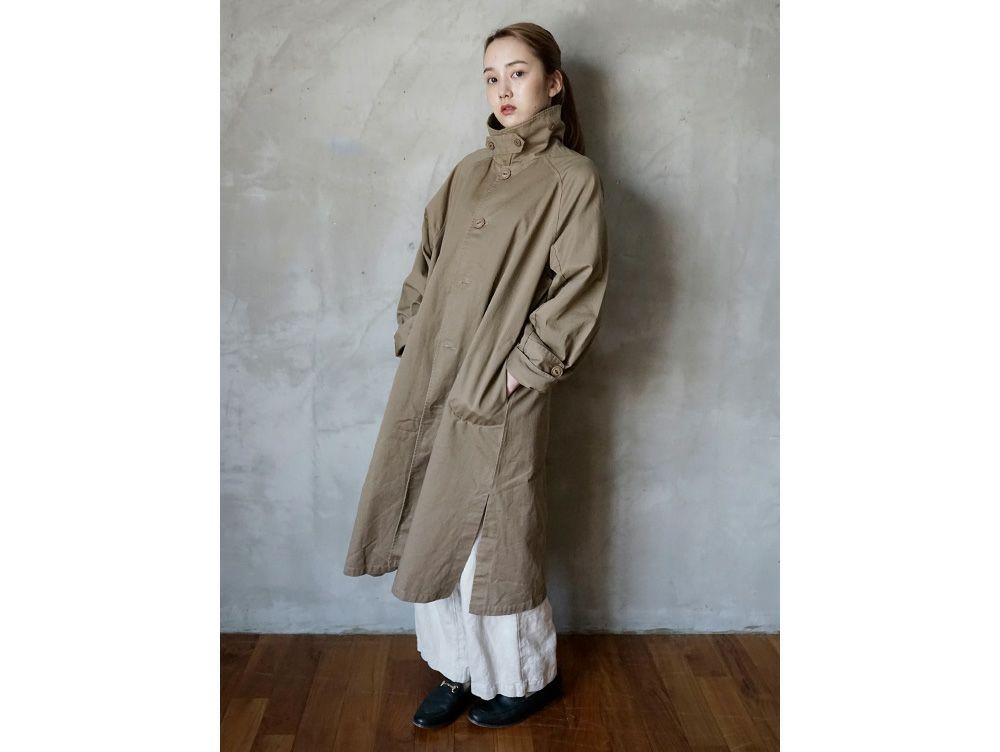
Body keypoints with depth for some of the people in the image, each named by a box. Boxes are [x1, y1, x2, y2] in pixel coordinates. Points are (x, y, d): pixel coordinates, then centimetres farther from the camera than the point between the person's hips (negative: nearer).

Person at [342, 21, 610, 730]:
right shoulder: (469, 171, 14)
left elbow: (580, 292, -10)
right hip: (429, 383, 6)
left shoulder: (573, 178, -3)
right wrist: (411, 336, 7)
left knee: (493, 539, 5)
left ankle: (528, 676, 30)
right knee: (429, 534, 12)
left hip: (500, 398, -6)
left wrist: (525, 366, -14)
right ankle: (460, 670, 32)